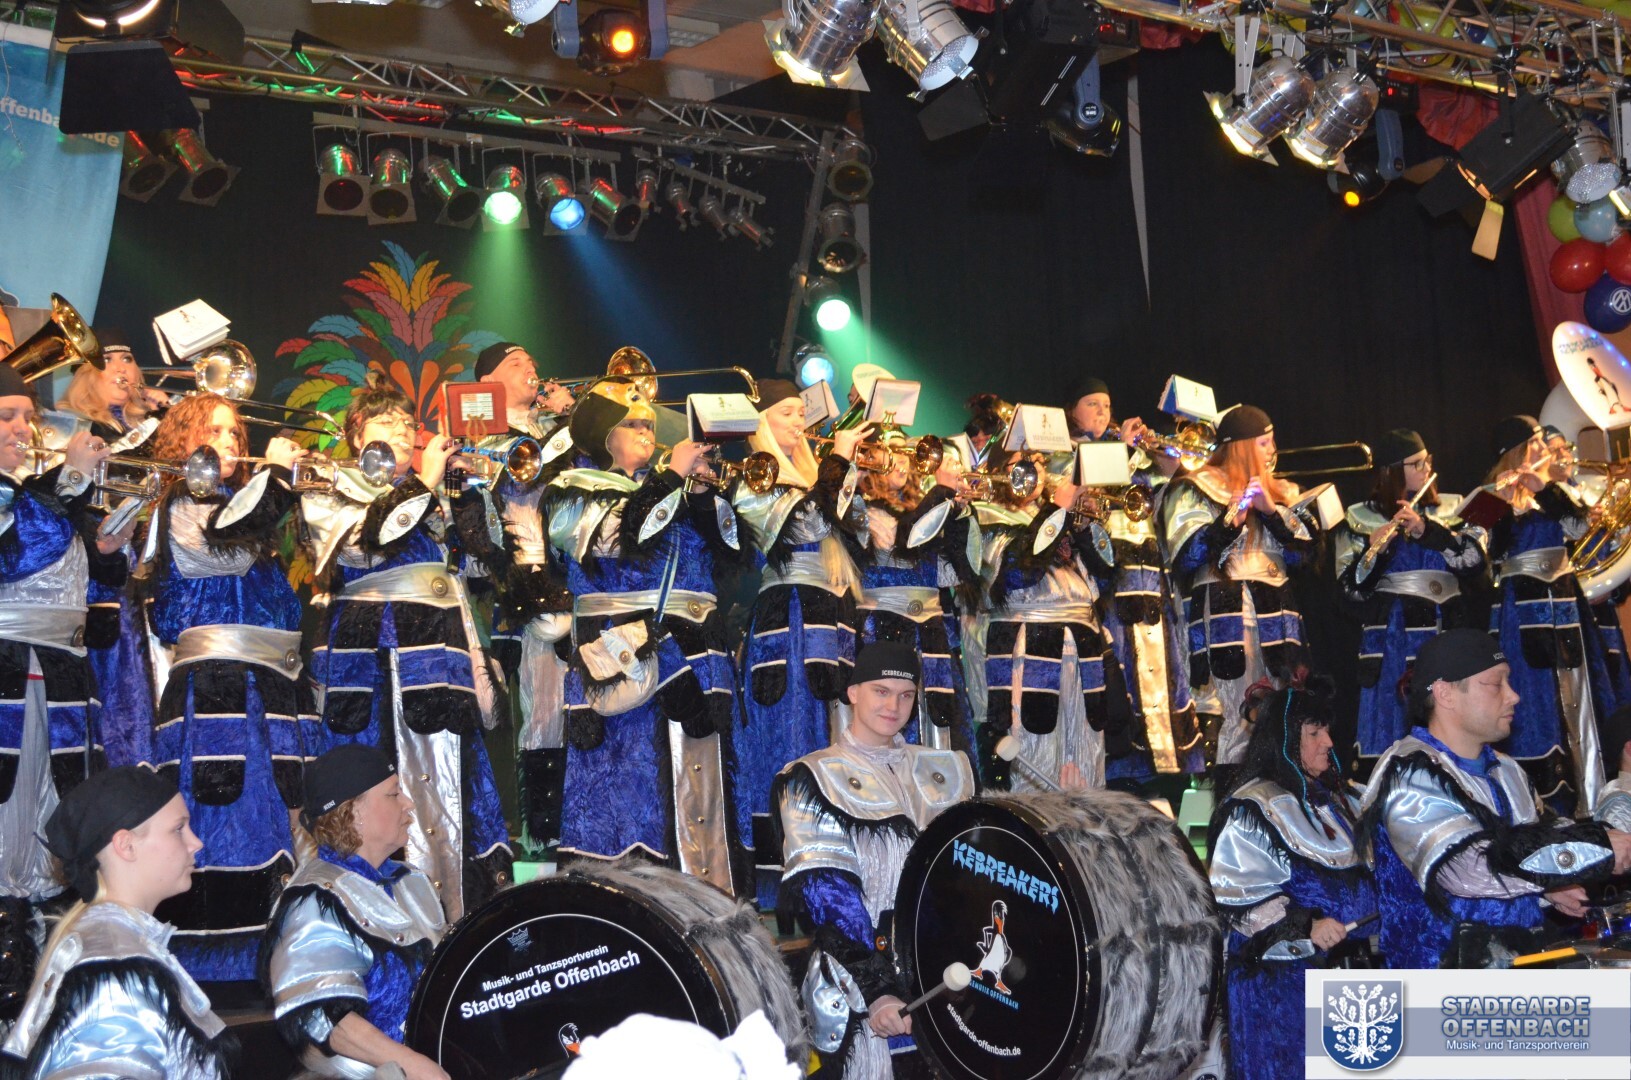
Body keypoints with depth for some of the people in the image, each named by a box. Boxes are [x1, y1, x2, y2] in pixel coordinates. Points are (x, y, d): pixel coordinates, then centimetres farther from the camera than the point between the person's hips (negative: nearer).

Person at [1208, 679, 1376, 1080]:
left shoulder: (1336, 798, 12)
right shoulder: (1253, 810, -13)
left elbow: (1356, 871, 24)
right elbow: (1236, 895, -18)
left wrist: (1376, 915, 9)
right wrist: (1305, 927, -22)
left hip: (1337, 961, 7)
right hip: (1276, 972, -7)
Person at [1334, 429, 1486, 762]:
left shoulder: (1454, 509, 12)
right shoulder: (1360, 519, 3)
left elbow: (1475, 557, -4)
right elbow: (1350, 590, -3)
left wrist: (1426, 530, -16)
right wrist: (1374, 549, -20)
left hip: (1448, 633, 2)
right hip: (1392, 637, -2)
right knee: (1393, 729, -5)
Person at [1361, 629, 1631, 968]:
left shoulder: (1507, 771, 16)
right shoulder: (1408, 775, -11)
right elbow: (1469, 868, -23)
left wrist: (1548, 887, 3)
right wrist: (1598, 848, -17)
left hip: (1524, 963, 8)